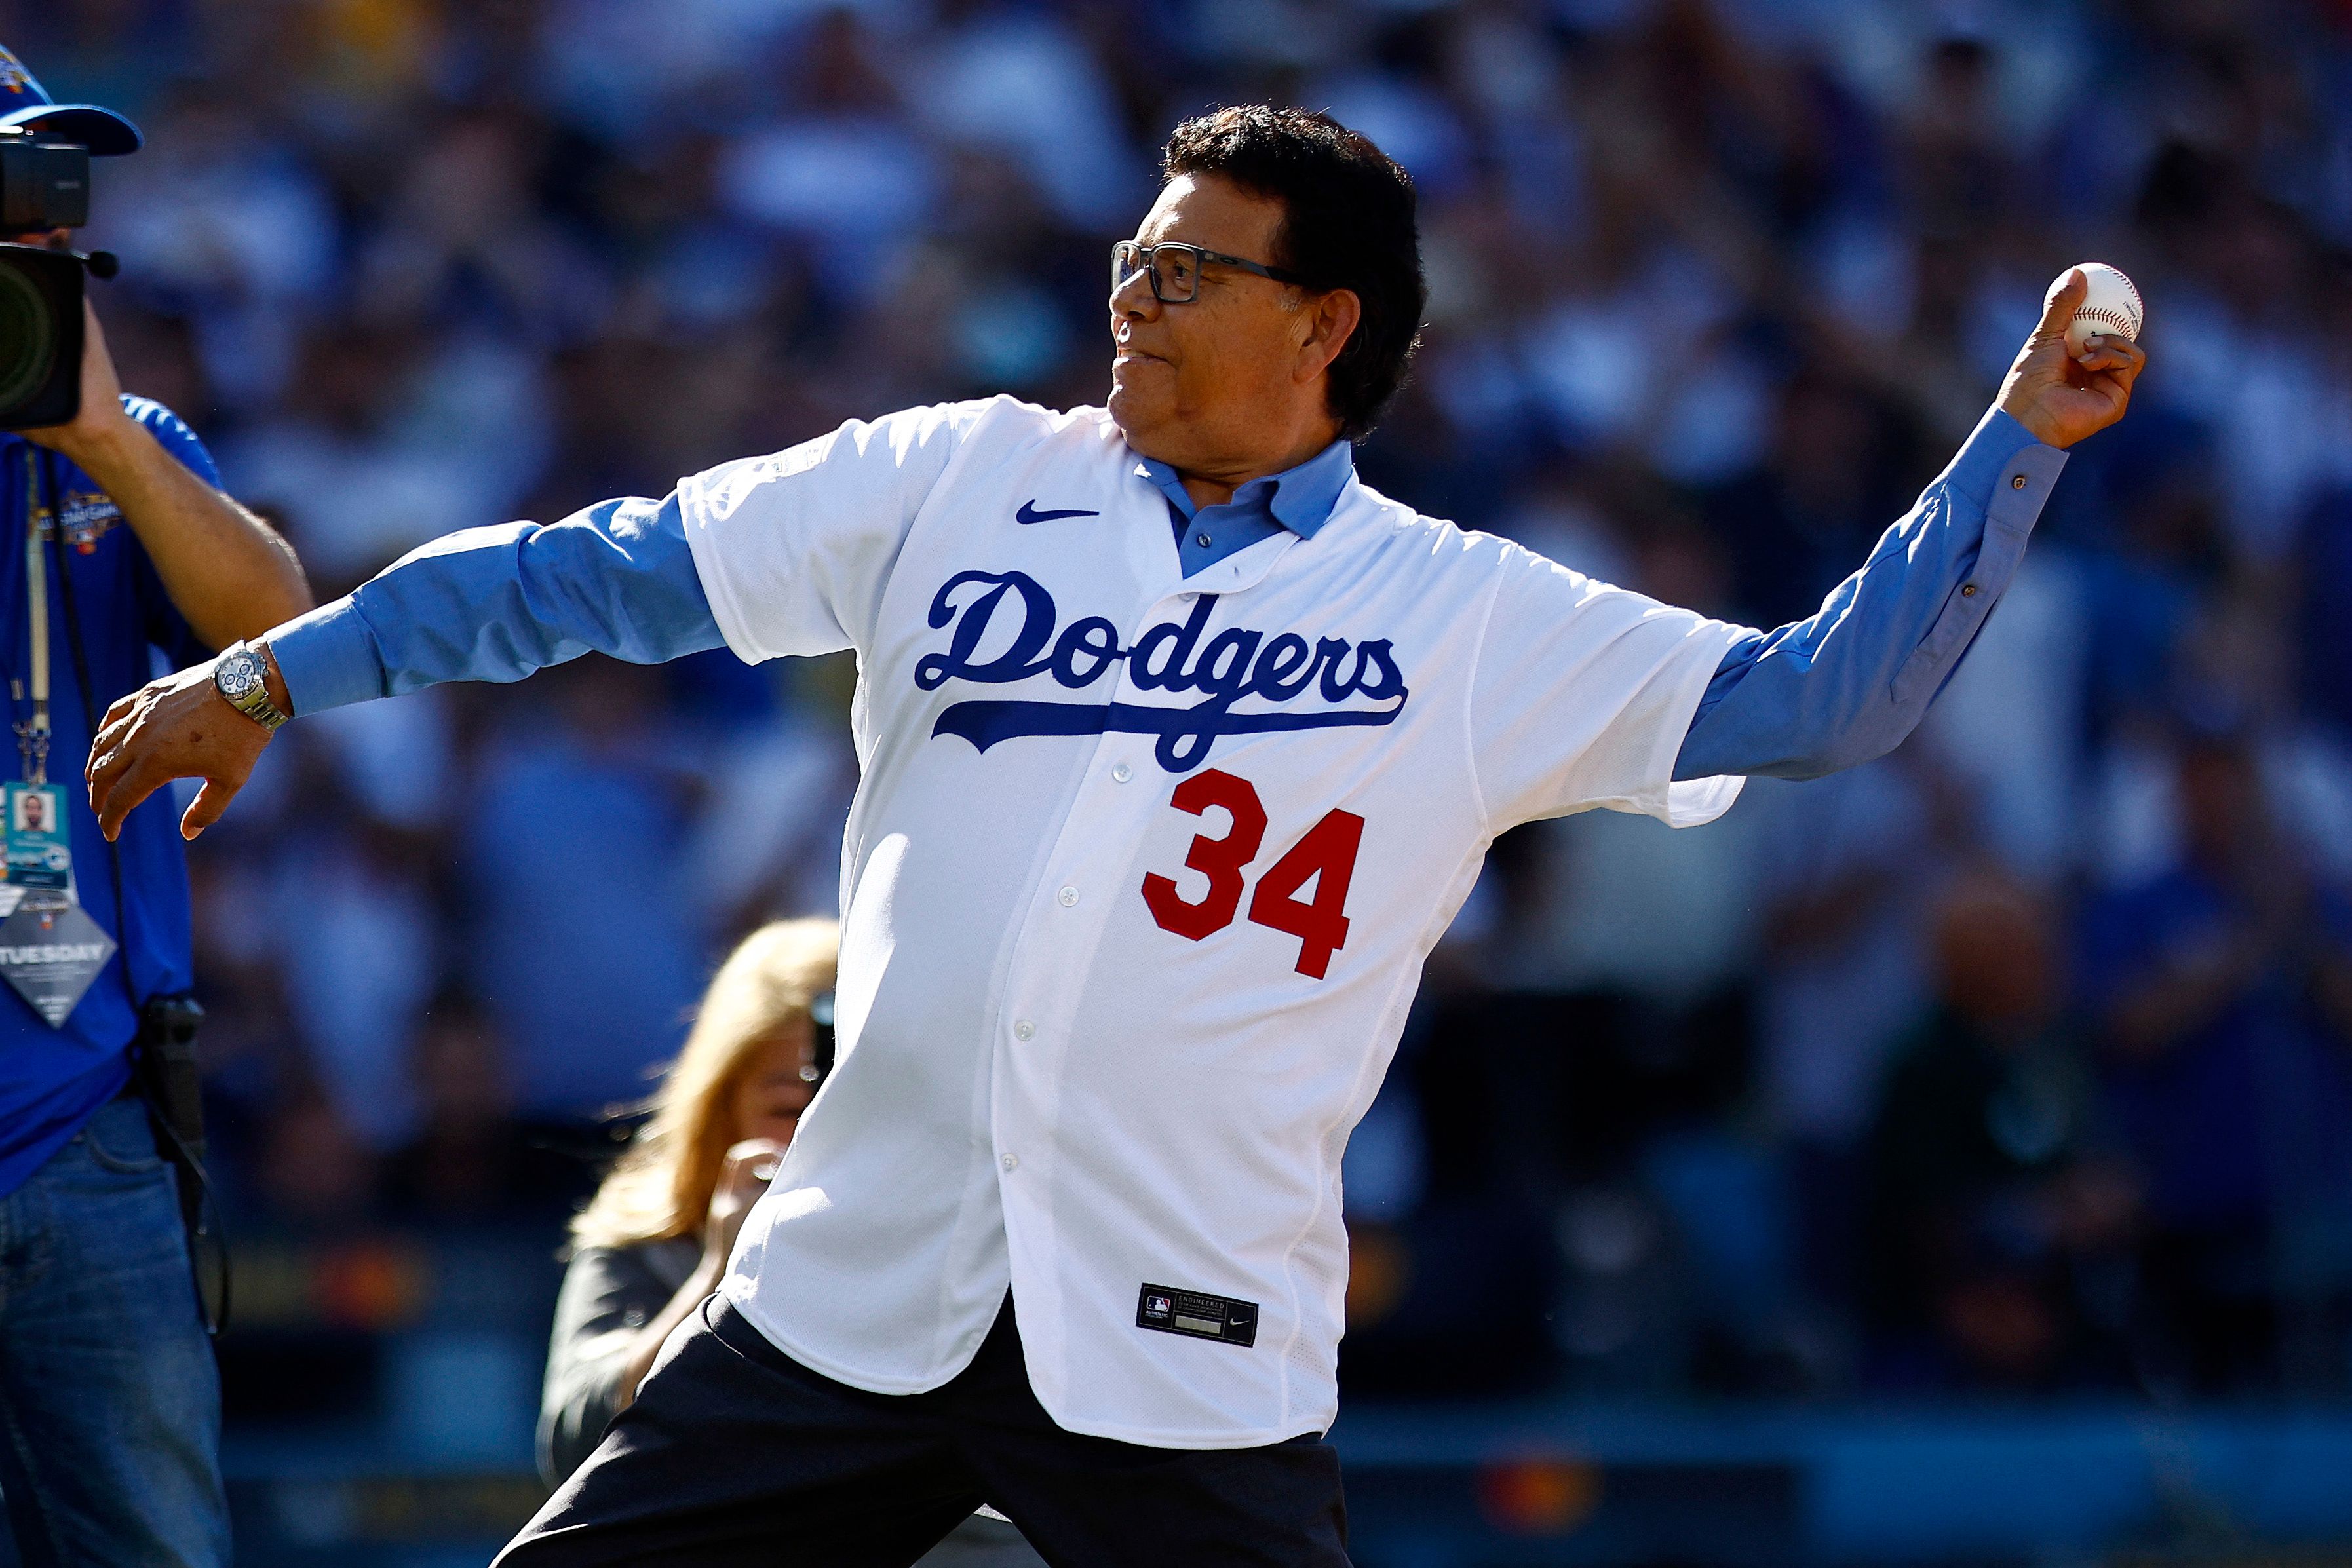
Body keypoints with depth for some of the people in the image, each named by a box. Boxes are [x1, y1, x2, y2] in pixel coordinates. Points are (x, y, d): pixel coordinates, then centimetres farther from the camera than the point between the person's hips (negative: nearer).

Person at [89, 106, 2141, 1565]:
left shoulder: (1473, 625, 4)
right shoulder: (965, 481, 9)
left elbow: (1817, 701, 2)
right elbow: (606, 571, 11)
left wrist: (2017, 445, -8)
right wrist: (268, 679, 10)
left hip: (1191, 1363, -2)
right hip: (851, 1297, 2)